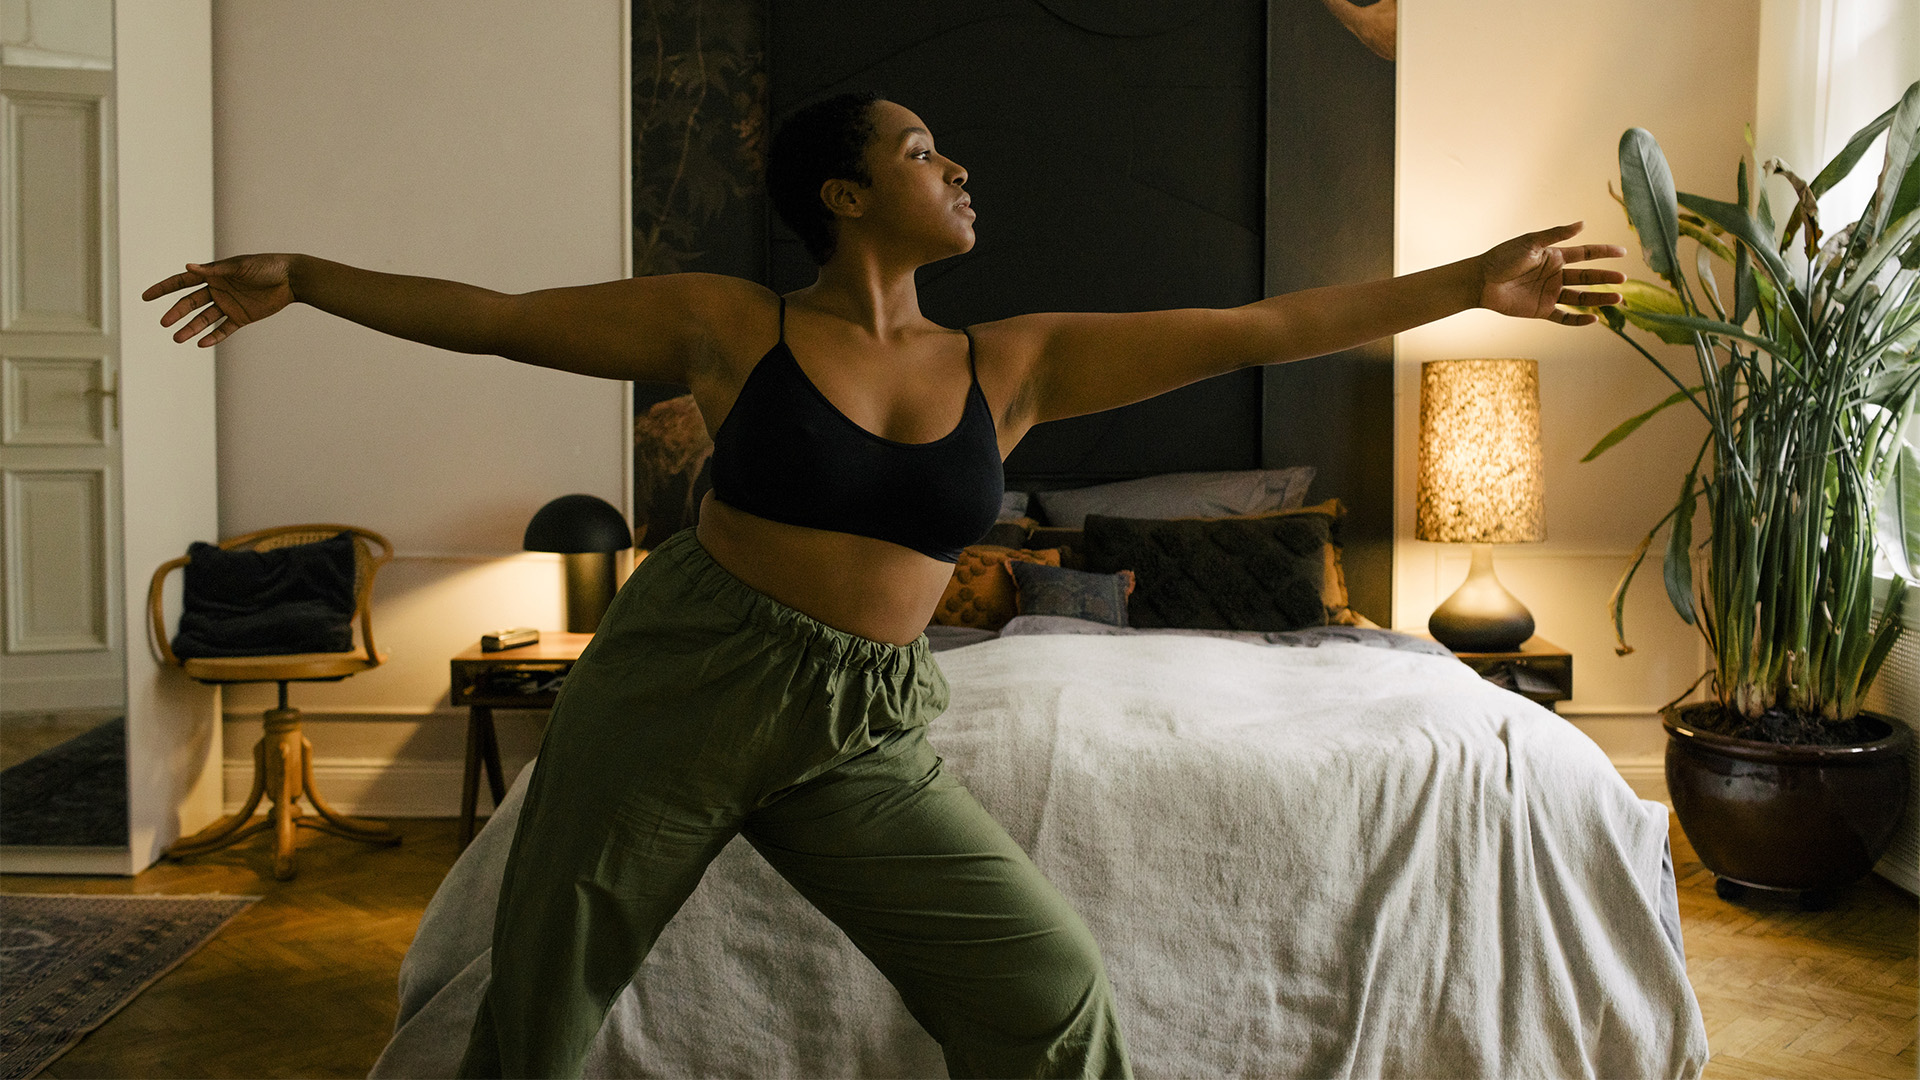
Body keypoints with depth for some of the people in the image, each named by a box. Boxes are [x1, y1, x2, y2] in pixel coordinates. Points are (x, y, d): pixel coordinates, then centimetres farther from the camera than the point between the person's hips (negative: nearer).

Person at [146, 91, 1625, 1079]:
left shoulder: (1014, 362, 3)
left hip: (865, 737, 3)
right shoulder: (734, 325, -3)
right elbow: (495, 317, 3)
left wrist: (1467, 285, 3)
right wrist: (304, 279, 0)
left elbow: (1253, 329, 2)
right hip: (681, 687, -2)